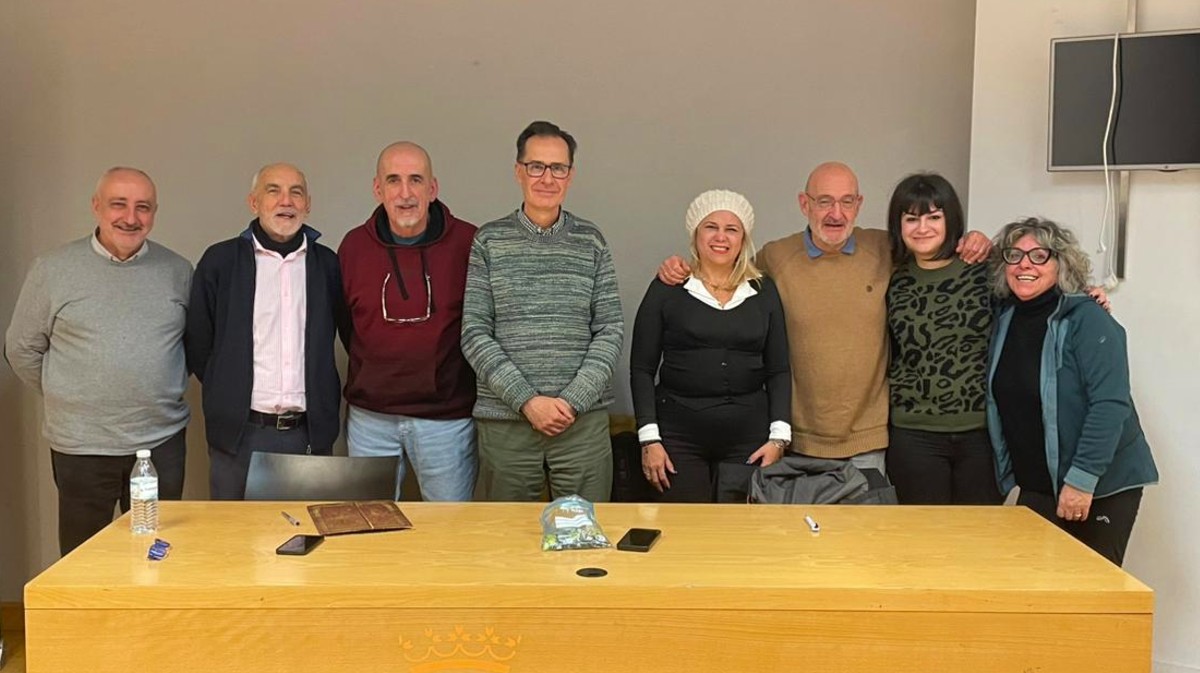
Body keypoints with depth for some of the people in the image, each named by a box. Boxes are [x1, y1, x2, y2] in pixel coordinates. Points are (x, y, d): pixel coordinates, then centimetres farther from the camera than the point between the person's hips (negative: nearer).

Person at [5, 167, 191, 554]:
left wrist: (166, 391, 7)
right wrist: (64, 398, 5)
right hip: (82, 447, -1)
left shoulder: (177, 271, 3)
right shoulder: (53, 270, -2)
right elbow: (21, 350, 5)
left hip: (162, 442, 2)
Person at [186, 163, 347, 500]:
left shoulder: (327, 264, 7)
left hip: (311, 434, 2)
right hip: (240, 434, -1)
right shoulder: (220, 260, 2)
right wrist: (228, 395, 6)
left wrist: (325, 407, 10)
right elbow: (198, 344, 6)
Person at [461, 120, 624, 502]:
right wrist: (527, 401, -11)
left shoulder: (590, 242, 7)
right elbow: (474, 334, -2)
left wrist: (572, 401, -9)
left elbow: (610, 330, 3)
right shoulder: (488, 241, 3)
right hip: (505, 421, -1)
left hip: (584, 421, 1)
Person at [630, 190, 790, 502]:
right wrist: (649, 438, -5)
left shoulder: (764, 291, 9)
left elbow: (779, 370, 9)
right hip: (679, 436, -1)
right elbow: (642, 368, 2)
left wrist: (779, 436, -1)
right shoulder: (666, 289, 3)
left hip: (748, 438, 2)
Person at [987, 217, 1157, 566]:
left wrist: (1082, 479, -23)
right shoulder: (1006, 319, 5)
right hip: (1035, 488, 6)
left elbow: (1110, 405, -20)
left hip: (1100, 488, -5)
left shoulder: (1087, 321, -13)